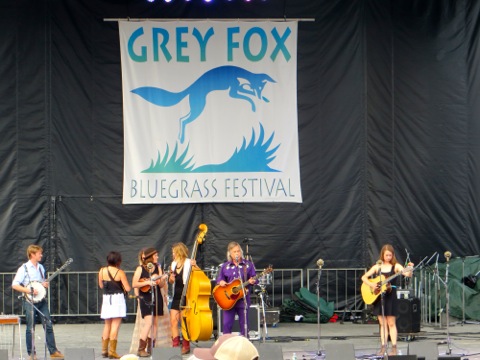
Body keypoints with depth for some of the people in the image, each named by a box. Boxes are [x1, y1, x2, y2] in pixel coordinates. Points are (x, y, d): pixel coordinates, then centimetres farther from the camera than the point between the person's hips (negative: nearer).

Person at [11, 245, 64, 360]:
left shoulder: (41, 267, 12)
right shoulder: (24, 268, -8)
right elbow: (14, 285, -12)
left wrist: (45, 284, 1)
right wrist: (29, 291, -19)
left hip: (41, 300, 6)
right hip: (30, 301, -6)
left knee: (48, 325, 3)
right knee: (31, 329, 1)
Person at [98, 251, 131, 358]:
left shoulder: (102, 271, 2)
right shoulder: (120, 272, -11)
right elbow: (128, 288, -11)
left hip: (106, 299, 5)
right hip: (118, 298, -5)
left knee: (107, 325, 18)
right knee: (115, 326, -2)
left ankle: (104, 349, 20)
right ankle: (112, 351, -5)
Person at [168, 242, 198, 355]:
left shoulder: (189, 263, -10)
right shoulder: (174, 264, 10)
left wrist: (195, 266, -30)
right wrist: (171, 278, -2)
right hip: (176, 297, 7)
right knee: (173, 321, 5)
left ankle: (186, 346, 7)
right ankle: (175, 345, 11)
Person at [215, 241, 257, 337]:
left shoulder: (248, 264, 4)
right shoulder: (225, 266, 8)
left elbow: (254, 278, 4)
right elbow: (219, 278, 12)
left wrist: (252, 281, -18)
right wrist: (221, 282, -10)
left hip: (243, 298, -1)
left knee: (244, 324, 4)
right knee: (227, 324, -2)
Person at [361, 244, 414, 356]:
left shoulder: (396, 266, -3)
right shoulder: (377, 267, 7)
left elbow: (408, 274, -17)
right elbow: (364, 277, 7)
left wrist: (410, 269, -38)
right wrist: (371, 284, -10)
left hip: (390, 296, -3)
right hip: (379, 297, 3)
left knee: (391, 323, -3)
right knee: (382, 323, 6)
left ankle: (394, 348, -1)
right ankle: (383, 347, 9)